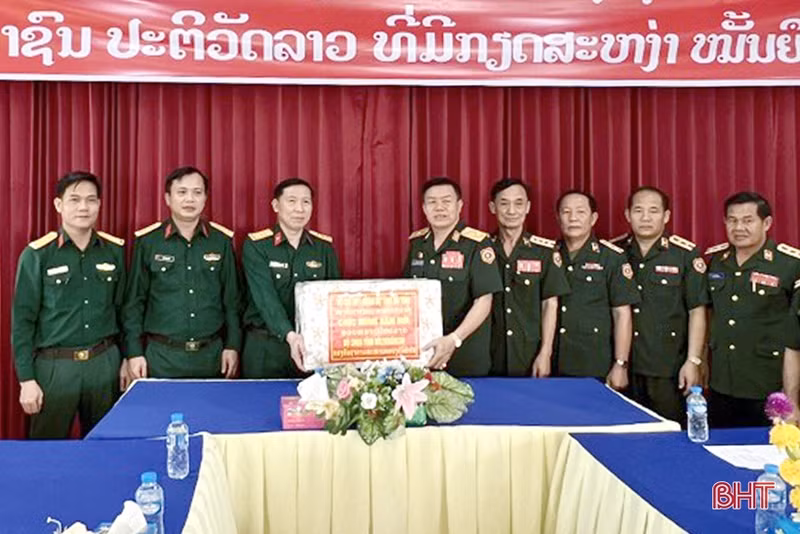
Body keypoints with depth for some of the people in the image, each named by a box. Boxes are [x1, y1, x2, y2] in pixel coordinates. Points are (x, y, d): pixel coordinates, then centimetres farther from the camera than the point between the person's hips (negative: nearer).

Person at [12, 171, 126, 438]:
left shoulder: (115, 250, 4)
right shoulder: (37, 255, -5)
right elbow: (22, 320, -4)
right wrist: (27, 379, -7)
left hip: (105, 363, 3)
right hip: (55, 366, -3)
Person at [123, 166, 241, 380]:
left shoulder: (222, 240, 5)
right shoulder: (147, 242, 0)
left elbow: (231, 300, 8)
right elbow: (134, 302, 3)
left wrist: (232, 346, 4)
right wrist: (134, 352, -1)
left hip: (211, 354, 2)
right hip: (161, 355, -1)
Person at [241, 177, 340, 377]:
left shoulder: (324, 246, 5)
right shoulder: (255, 246, -6)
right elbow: (266, 297, -18)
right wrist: (289, 335, -33)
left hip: (314, 345, 2)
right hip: (265, 347, -2)